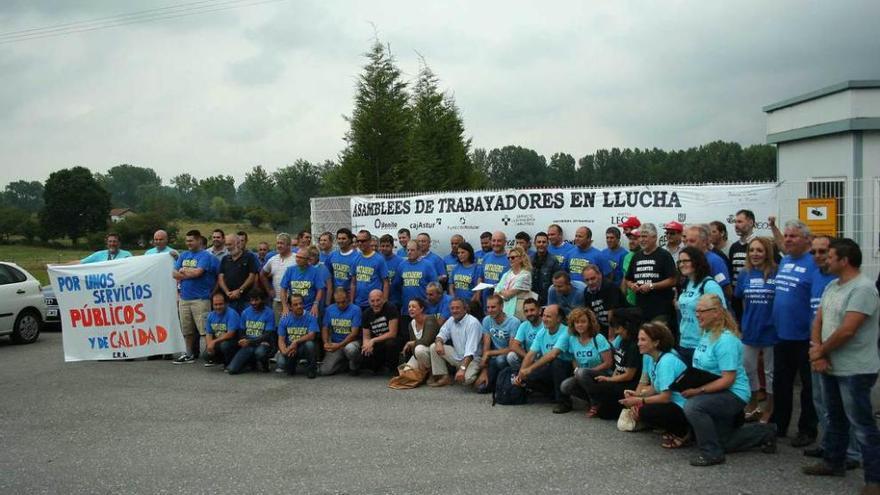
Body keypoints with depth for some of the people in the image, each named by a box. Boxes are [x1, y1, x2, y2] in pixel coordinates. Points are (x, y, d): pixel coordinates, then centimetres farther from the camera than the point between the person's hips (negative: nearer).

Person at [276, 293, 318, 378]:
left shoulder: (310, 317, -9)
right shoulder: (285, 318, -2)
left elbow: (311, 335, -20)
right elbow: (281, 340, -4)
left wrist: (296, 342, -33)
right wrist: (284, 351, -25)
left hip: (304, 349, -2)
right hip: (289, 348, 2)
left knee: (309, 343, -35)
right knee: (281, 364, -26)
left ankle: (312, 368, -8)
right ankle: (291, 366, 15)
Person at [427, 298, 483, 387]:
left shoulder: (472, 323, -21)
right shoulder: (451, 320, 2)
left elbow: (470, 351, -28)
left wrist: (462, 368, -38)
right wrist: (439, 342, -20)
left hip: (472, 358, -7)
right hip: (457, 356, 7)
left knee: (466, 378, -34)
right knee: (433, 347, -9)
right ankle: (445, 377, -2)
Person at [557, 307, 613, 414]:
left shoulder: (598, 339, -12)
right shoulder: (572, 339, 2)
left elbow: (608, 363, -12)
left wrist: (585, 371, -17)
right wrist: (576, 369, -11)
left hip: (602, 375, -5)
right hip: (582, 377, 5)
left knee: (582, 373, -35)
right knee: (565, 386, -23)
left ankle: (596, 403, -15)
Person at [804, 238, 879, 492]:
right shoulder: (832, 286, 10)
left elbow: (847, 330, -23)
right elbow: (818, 321, 10)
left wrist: (820, 351, -11)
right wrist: (817, 351, -7)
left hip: (855, 371, -9)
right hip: (830, 367, 9)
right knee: (835, 419, 21)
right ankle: (833, 462, 35)